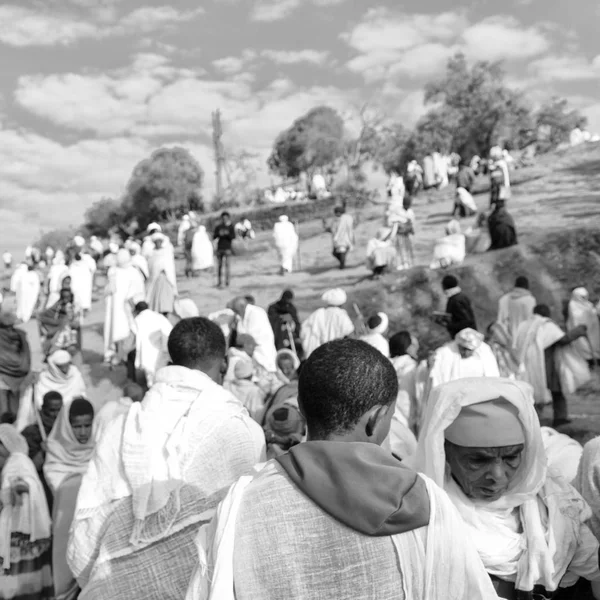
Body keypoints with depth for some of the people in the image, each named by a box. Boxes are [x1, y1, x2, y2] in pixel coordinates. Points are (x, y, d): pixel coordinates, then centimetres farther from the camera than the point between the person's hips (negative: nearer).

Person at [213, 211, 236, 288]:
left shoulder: (231, 226, 0)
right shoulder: (218, 226, 8)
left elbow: (233, 237, -7)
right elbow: (214, 237, 5)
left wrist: (227, 234, -24)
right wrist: (219, 234, -14)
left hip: (228, 248, -3)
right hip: (220, 248, 3)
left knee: (227, 265, -7)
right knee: (220, 265, 6)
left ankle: (227, 282, -4)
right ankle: (220, 282, 11)